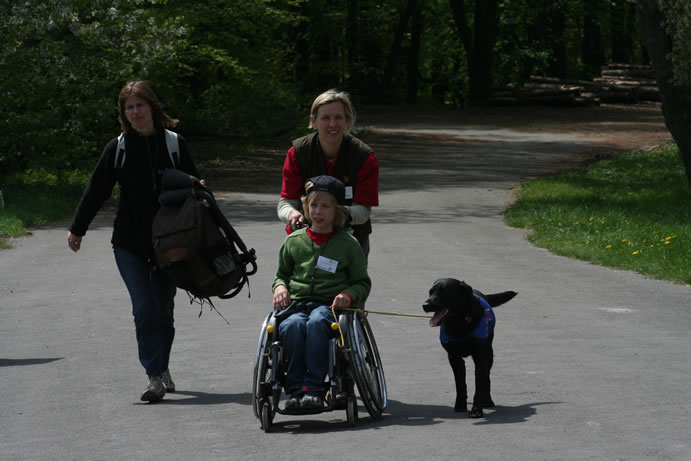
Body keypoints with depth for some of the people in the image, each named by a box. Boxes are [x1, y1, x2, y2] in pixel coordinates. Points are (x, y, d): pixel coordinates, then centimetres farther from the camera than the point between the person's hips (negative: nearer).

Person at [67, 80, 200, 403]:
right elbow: (96, 191, 7)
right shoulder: (118, 148, 0)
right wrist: (77, 229, 11)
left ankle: (161, 369, 26)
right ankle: (156, 376, -11)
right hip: (129, 243, 0)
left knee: (163, 309, 8)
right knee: (144, 309, -10)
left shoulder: (175, 144, 0)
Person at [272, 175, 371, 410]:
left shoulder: (348, 244, 9)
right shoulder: (294, 241, 16)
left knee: (316, 322, -38)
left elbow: (363, 283, 14)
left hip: (330, 305, -2)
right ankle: (294, 389, -31)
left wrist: (349, 295, -8)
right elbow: (282, 273, 27)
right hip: (297, 303, 2)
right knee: (292, 325, -35)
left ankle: (313, 388, -39)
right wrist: (280, 286, 3)